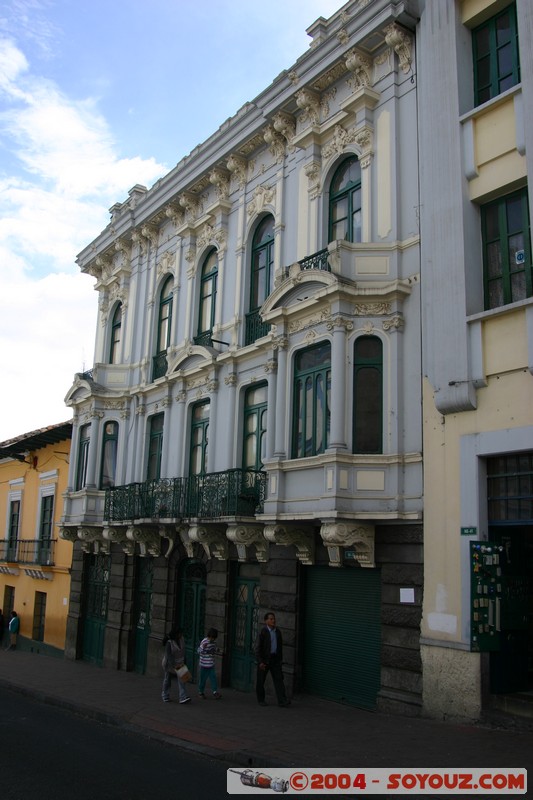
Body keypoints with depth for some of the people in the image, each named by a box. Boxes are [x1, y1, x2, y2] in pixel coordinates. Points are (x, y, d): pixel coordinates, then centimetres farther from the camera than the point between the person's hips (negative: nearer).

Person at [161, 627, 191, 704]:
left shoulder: (182, 639, -3)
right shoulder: (169, 642, -21)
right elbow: (168, 655, -25)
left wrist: (183, 662, 12)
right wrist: (174, 665, -30)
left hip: (179, 663, 4)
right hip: (170, 663, -4)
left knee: (181, 679, -8)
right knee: (167, 680, 12)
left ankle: (183, 698, -15)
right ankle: (165, 696, 31)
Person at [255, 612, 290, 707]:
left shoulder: (277, 631, 6)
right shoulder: (263, 631, -11)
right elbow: (258, 647, -13)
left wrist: (280, 659, 15)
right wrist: (260, 662, -18)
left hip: (275, 659, 4)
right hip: (264, 659, -4)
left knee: (278, 679, -5)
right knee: (261, 680, 6)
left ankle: (282, 701, -9)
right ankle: (261, 699, 23)